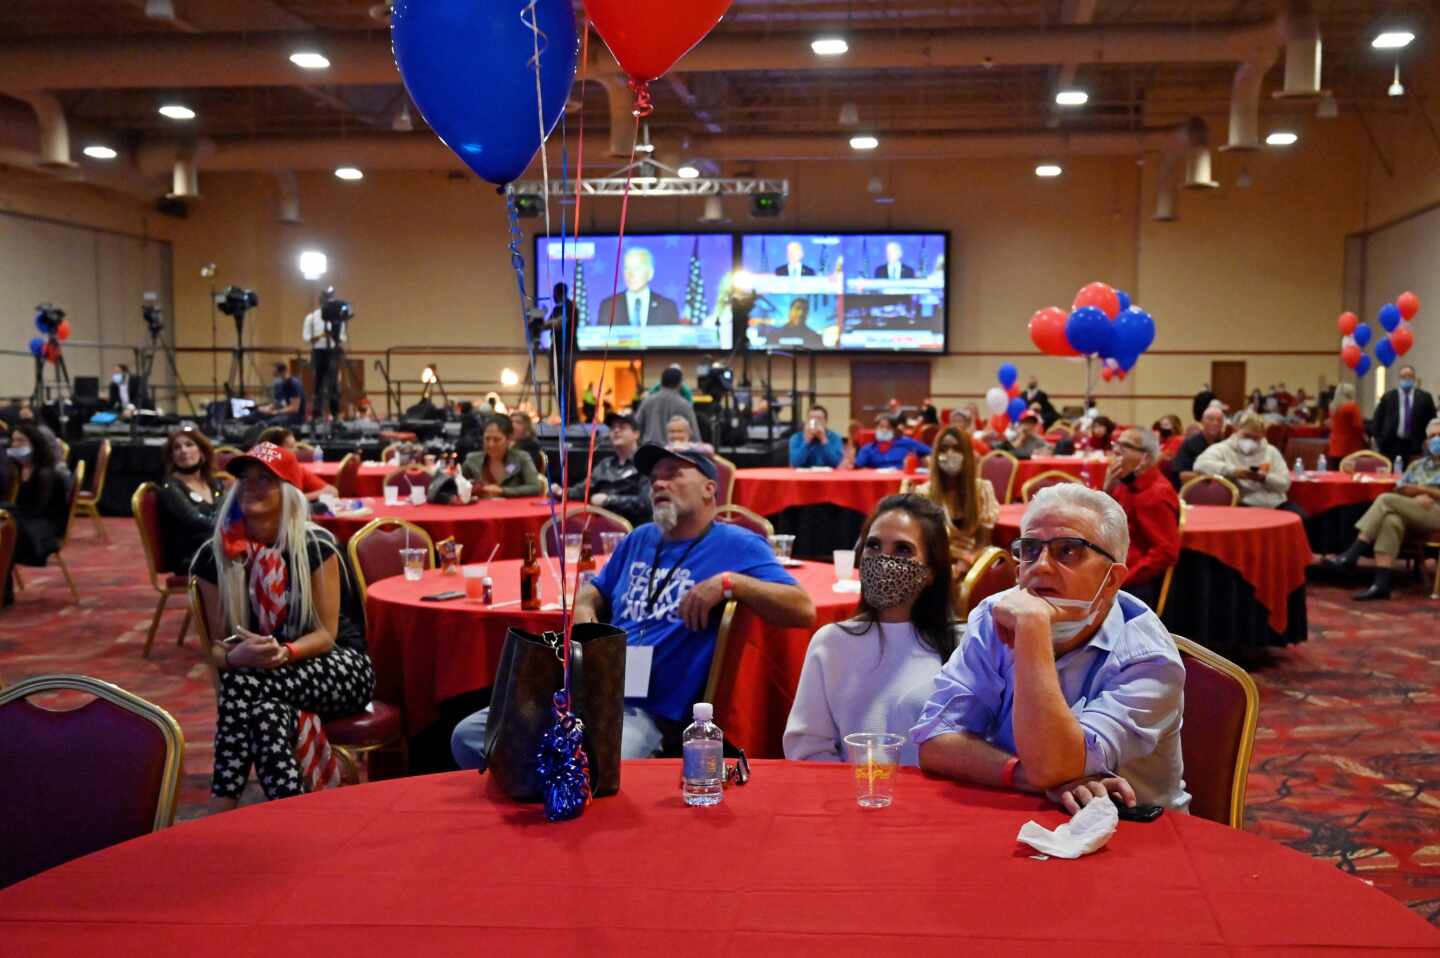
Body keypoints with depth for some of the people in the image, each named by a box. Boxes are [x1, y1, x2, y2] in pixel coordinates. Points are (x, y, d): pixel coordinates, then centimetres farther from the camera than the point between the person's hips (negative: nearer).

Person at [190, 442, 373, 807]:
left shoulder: (316, 546, -10)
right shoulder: (219, 555, -2)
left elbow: (327, 634, -10)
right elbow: (212, 645, -2)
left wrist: (284, 653, -32)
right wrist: (235, 656, -28)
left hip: (338, 666, -2)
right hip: (267, 677, 2)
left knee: (245, 682, -33)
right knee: (269, 711, -36)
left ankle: (222, 810, -36)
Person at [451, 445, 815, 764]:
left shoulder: (736, 545, 1)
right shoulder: (639, 539, 20)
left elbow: (803, 610, -9)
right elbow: (595, 590, 34)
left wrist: (729, 582, -20)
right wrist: (583, 611, 10)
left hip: (646, 712, -7)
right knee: (469, 737, -6)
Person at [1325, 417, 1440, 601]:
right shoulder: (1416, 465, 26)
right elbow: (1398, 490, 14)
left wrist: (1425, 491, -4)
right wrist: (1417, 497, -5)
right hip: (1411, 516, 4)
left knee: (1385, 500, -26)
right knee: (1391, 521, -34)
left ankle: (1351, 555, -30)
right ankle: (1381, 584, -45)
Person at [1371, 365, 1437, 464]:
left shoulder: (1424, 397, 6)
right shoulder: (1388, 397, 5)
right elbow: (1377, 420, 6)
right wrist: (1379, 441, -1)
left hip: (1415, 446, 0)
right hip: (1390, 445, 0)